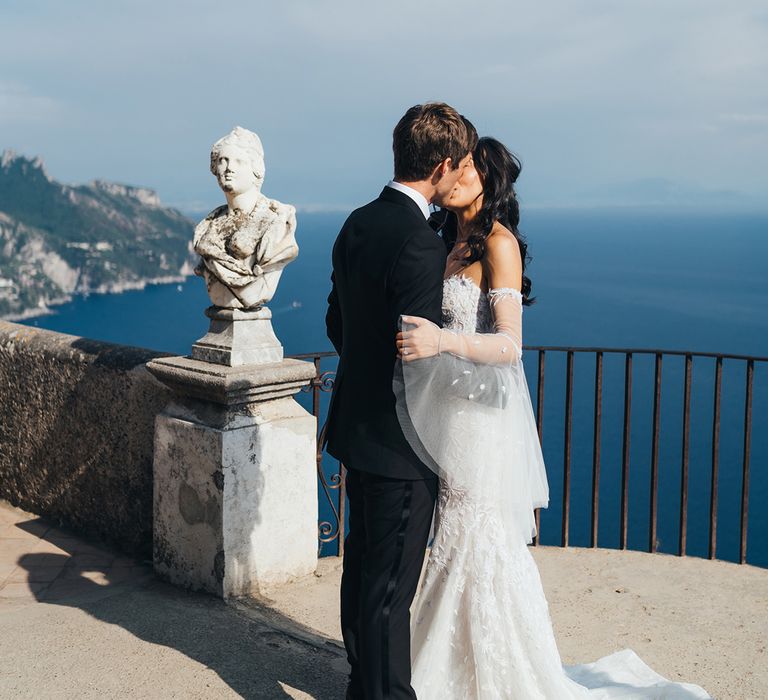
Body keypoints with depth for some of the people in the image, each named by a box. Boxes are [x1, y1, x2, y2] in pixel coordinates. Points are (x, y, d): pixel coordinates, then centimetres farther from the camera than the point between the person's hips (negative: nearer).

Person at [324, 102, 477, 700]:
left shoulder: (358, 224, 5)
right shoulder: (421, 245, -23)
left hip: (357, 424, 9)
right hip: (398, 442, -9)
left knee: (363, 565, 21)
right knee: (390, 585, 4)